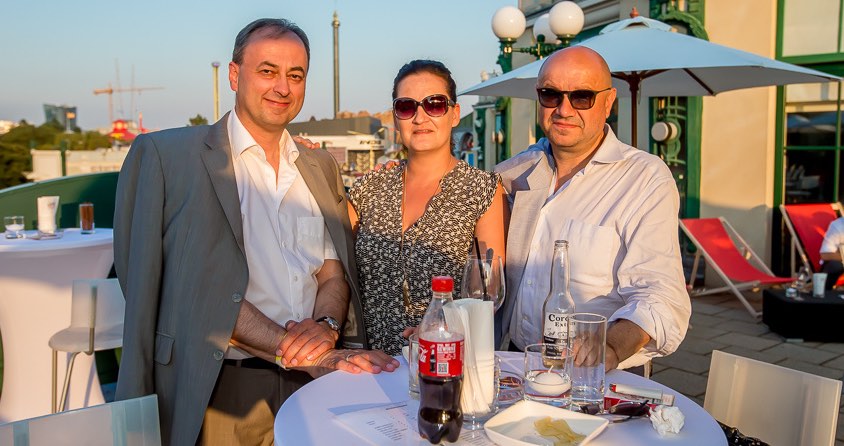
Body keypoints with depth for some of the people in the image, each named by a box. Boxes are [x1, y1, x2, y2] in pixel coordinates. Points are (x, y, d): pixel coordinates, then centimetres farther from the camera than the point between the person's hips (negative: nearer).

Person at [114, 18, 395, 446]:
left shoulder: (322, 167, 12)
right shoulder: (167, 154, -4)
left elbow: (336, 274, 9)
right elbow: (199, 287, -13)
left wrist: (325, 323, -12)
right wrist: (291, 347, -18)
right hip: (220, 392, -4)